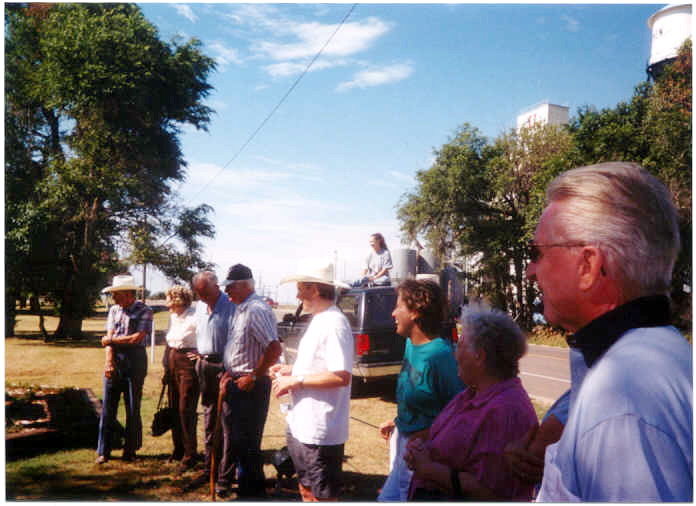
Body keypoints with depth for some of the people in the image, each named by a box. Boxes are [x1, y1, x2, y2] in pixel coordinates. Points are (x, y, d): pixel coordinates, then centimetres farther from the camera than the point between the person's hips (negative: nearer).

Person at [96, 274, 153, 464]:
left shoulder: (144, 311, -6)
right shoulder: (114, 310, 10)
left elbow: (137, 338, -15)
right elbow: (109, 338, 3)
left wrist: (112, 339, -5)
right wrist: (109, 362, -9)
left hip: (135, 361, -4)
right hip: (115, 359, 4)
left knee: (133, 408, 4)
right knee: (108, 407, 4)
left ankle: (130, 450, 17)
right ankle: (103, 451, 15)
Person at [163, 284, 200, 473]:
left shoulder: (194, 317, -15)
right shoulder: (172, 317, 11)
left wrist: (202, 353, -16)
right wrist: (166, 366, 18)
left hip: (188, 364, -8)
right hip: (172, 364, 8)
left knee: (186, 409, -5)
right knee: (174, 408, 13)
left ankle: (190, 454, 6)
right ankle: (178, 449, 26)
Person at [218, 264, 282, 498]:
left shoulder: (257, 310, -20)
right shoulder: (240, 310, 12)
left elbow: (274, 349, -28)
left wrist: (253, 377, -21)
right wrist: (227, 374, 11)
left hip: (251, 387, -10)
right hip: (234, 383, 10)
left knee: (246, 442, 0)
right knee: (231, 437, 22)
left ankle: (253, 491, 15)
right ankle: (226, 482, 39)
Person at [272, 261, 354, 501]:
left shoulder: (334, 323, -21)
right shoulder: (318, 320, 11)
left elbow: (341, 376, -28)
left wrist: (296, 380, -21)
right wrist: (292, 369, 10)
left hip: (320, 432, -10)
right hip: (302, 426, 10)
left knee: (323, 496, 6)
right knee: (306, 490, 23)